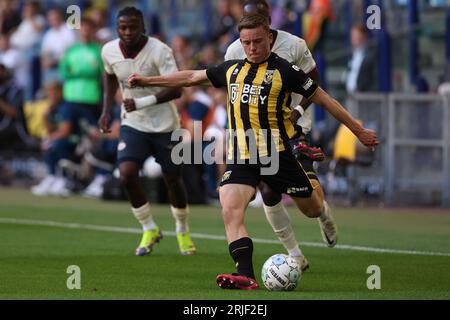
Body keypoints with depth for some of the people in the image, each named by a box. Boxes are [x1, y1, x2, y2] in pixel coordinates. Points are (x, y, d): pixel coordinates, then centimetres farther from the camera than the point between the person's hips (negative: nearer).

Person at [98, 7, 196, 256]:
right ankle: (150, 229, 3)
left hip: (164, 126, -3)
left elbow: (175, 90, -27)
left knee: (173, 180, 8)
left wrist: (142, 103, -35)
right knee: (127, 174, -18)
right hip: (132, 124, 3)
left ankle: (183, 230, 36)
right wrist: (106, 110, 9)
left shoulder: (159, 51, -22)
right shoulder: (109, 51, -7)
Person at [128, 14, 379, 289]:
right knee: (231, 211, -20)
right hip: (240, 157, 3)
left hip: (276, 153, -3)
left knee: (314, 210, 8)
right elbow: (192, 78, 24)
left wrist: (359, 131, 3)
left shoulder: (284, 70, -2)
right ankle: (246, 276, -24)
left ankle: (311, 184, 45)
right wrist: (148, 81, 25)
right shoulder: (232, 69, 12)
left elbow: (324, 99, 2)